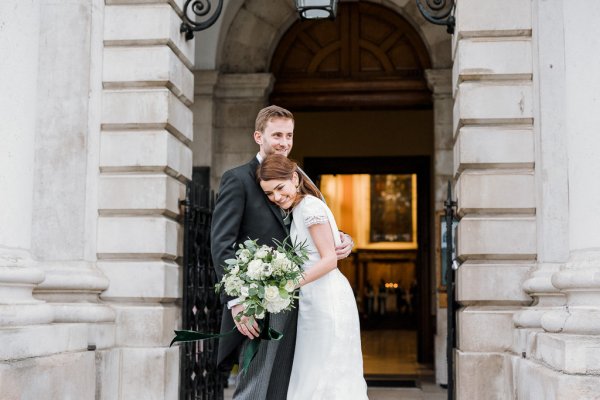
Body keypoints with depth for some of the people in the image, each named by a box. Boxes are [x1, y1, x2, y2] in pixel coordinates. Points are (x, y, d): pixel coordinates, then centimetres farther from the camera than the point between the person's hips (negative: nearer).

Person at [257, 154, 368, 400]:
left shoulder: (310, 206, -11)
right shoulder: (297, 209, 17)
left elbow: (329, 260, -16)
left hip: (327, 299, -9)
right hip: (312, 301, 9)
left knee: (325, 377, -5)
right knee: (311, 378, 10)